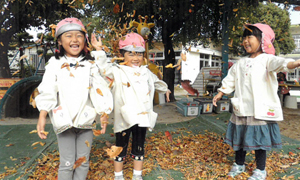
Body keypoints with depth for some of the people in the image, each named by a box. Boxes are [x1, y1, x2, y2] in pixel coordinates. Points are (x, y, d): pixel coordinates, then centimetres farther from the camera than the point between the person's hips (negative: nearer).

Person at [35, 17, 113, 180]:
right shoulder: (55, 64, 2)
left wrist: (104, 114, -2)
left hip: (86, 120, 2)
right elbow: (47, 91, -5)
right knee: (67, 163, 1)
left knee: (83, 161, 9)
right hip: (64, 121, -1)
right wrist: (42, 117, -15)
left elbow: (100, 89, 2)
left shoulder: (91, 64, 5)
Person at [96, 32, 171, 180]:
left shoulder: (146, 72, 13)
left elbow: (156, 82, 32)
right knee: (121, 147, 9)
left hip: (141, 117, 4)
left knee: (139, 147, 16)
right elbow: (102, 67, -18)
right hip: (124, 118, -4)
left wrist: (165, 89, 47)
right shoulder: (117, 71, -4)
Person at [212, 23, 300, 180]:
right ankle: (239, 164, 33)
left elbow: (280, 63, -26)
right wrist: (219, 94, 13)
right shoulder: (240, 63, 12)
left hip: (260, 111, -5)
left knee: (259, 139, 4)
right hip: (241, 109, 5)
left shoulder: (267, 59, -5)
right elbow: (229, 80, 17)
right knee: (239, 137, 14)